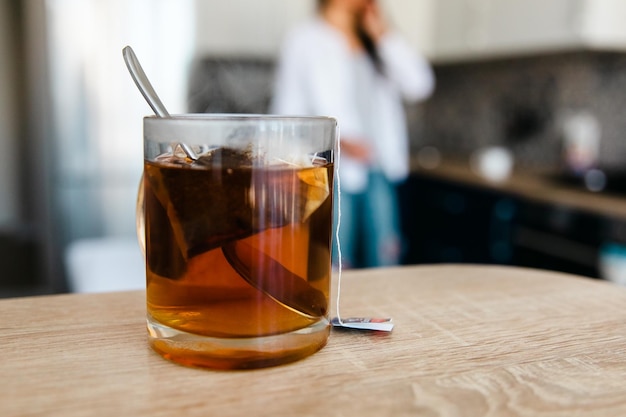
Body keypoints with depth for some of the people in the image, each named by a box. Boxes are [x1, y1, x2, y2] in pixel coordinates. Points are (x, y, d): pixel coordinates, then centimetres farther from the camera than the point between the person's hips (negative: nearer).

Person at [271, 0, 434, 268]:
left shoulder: (377, 42, 17)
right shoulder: (304, 41, 0)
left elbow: (419, 85, 4)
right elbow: (286, 114, -5)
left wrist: (383, 34, 2)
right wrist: (336, 140, -20)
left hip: (379, 171, 6)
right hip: (333, 173, -5)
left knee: (386, 259, 6)